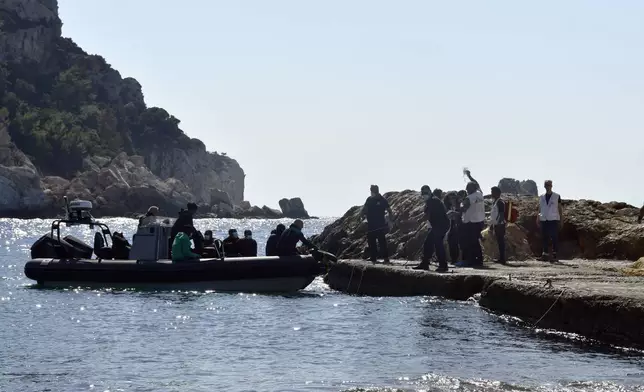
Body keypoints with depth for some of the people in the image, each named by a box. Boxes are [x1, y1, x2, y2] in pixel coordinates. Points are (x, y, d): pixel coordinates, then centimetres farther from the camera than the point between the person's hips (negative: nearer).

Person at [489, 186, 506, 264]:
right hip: (495, 225, 9)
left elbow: (501, 215, -17)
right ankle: (501, 258, 16)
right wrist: (491, 225, 21)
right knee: (499, 241, 11)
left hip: (500, 225, -9)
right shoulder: (494, 202, 17)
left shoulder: (500, 202, -12)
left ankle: (502, 258, -7)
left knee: (501, 241, -7)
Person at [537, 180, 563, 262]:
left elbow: (560, 208, 6)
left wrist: (561, 220, 0)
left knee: (554, 238, -5)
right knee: (545, 238, 1)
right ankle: (545, 254, 5)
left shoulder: (557, 196, 4)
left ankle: (554, 255, -3)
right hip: (544, 220, 3)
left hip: (554, 220, -3)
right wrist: (538, 218, 5)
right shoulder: (541, 197, 13)